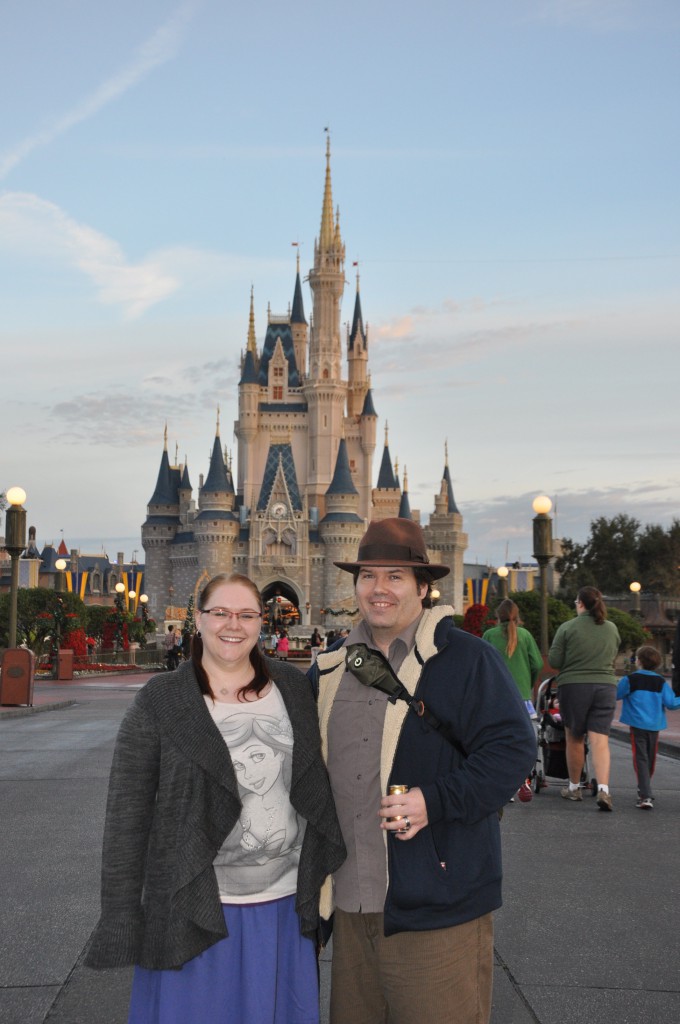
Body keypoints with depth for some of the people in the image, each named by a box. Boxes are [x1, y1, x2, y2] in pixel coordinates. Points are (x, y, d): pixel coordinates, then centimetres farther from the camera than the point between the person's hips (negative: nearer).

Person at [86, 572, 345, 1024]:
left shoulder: (293, 687, 3)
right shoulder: (159, 703, -5)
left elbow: (318, 783, 10)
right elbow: (127, 816, -5)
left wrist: (321, 879, 7)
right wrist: (122, 920, -7)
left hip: (286, 905, 3)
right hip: (197, 910, -3)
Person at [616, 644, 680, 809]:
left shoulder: (629, 680, -7)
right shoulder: (661, 682, 2)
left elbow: (616, 695, 1)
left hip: (637, 725, -4)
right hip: (655, 726, 4)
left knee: (641, 759, -5)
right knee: (650, 759, 18)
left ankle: (645, 796, -18)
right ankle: (644, 789, 37)